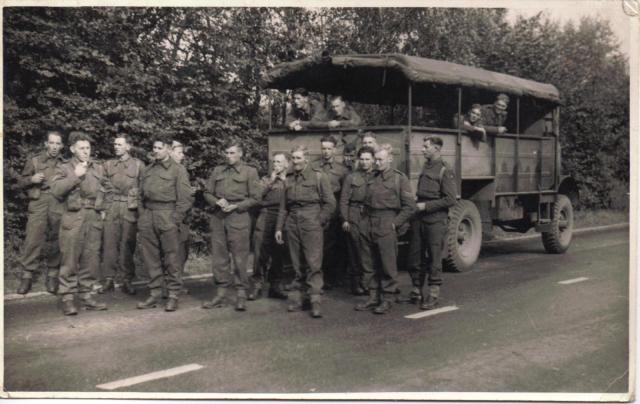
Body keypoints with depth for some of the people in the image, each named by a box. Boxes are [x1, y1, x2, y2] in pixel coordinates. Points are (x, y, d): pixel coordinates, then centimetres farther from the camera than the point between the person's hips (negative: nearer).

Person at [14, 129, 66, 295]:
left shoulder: (65, 164, 11)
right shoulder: (34, 160, 7)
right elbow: (21, 182, 11)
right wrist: (31, 179, -8)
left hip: (59, 207, 1)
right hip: (38, 204, -1)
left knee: (55, 242, 4)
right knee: (32, 240, -8)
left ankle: (52, 277, 16)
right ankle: (26, 276, 2)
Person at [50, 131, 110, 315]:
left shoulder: (99, 168, 15)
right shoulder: (64, 169, 5)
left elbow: (107, 189, 27)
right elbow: (56, 189, -9)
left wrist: (103, 208, 17)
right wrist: (75, 176, -12)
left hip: (94, 218, 4)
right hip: (73, 218, -4)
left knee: (91, 259, 6)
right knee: (70, 259, -4)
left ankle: (86, 295, 16)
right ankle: (67, 298, 3)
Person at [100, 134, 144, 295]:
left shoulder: (138, 165, 6)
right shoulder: (108, 165, 14)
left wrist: (138, 203, -5)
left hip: (130, 208, -2)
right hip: (111, 207, 2)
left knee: (127, 245, -1)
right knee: (109, 243, -2)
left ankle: (126, 280, 7)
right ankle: (109, 279, 5)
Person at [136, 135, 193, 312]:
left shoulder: (178, 170, -1)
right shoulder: (147, 170, 16)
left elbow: (185, 199, -5)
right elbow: (141, 196, 20)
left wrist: (174, 220, -10)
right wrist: (142, 215, 7)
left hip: (167, 217, -5)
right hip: (148, 217, 5)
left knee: (170, 258, -2)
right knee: (150, 258, 6)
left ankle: (173, 296, 6)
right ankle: (154, 294, 15)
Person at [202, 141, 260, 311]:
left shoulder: (250, 171, 4)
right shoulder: (217, 171, 15)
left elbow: (254, 198, 0)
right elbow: (207, 193, 15)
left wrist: (235, 206, -11)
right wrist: (217, 202, -5)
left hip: (238, 217, -4)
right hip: (218, 217, 4)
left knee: (239, 257, -3)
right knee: (219, 256, 5)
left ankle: (241, 295, 5)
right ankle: (220, 294, 13)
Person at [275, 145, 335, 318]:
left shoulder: (318, 176, 0)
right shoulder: (289, 179, 14)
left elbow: (330, 203, -1)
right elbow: (283, 207, 17)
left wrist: (319, 221, -5)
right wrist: (279, 227, 12)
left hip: (311, 224, -5)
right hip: (292, 224, 5)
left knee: (314, 263, -9)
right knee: (297, 264, 8)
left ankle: (315, 301, -8)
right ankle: (298, 298, 15)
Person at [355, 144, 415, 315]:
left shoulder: (399, 178, -4)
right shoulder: (372, 179, 14)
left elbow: (409, 206, -6)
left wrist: (395, 223, -10)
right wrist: (364, 219, 12)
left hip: (386, 226, -6)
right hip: (367, 225, 6)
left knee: (388, 265, 0)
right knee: (369, 264, 10)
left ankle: (387, 300, 9)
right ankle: (373, 297, 20)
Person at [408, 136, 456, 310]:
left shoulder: (445, 170, -9)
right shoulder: (425, 167, 14)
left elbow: (450, 200, -14)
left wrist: (426, 206, -15)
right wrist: (417, 205, 7)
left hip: (436, 220, -7)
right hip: (420, 219, 7)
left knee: (434, 260, 1)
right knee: (415, 258, 10)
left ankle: (433, 297, 10)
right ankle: (418, 292, 24)